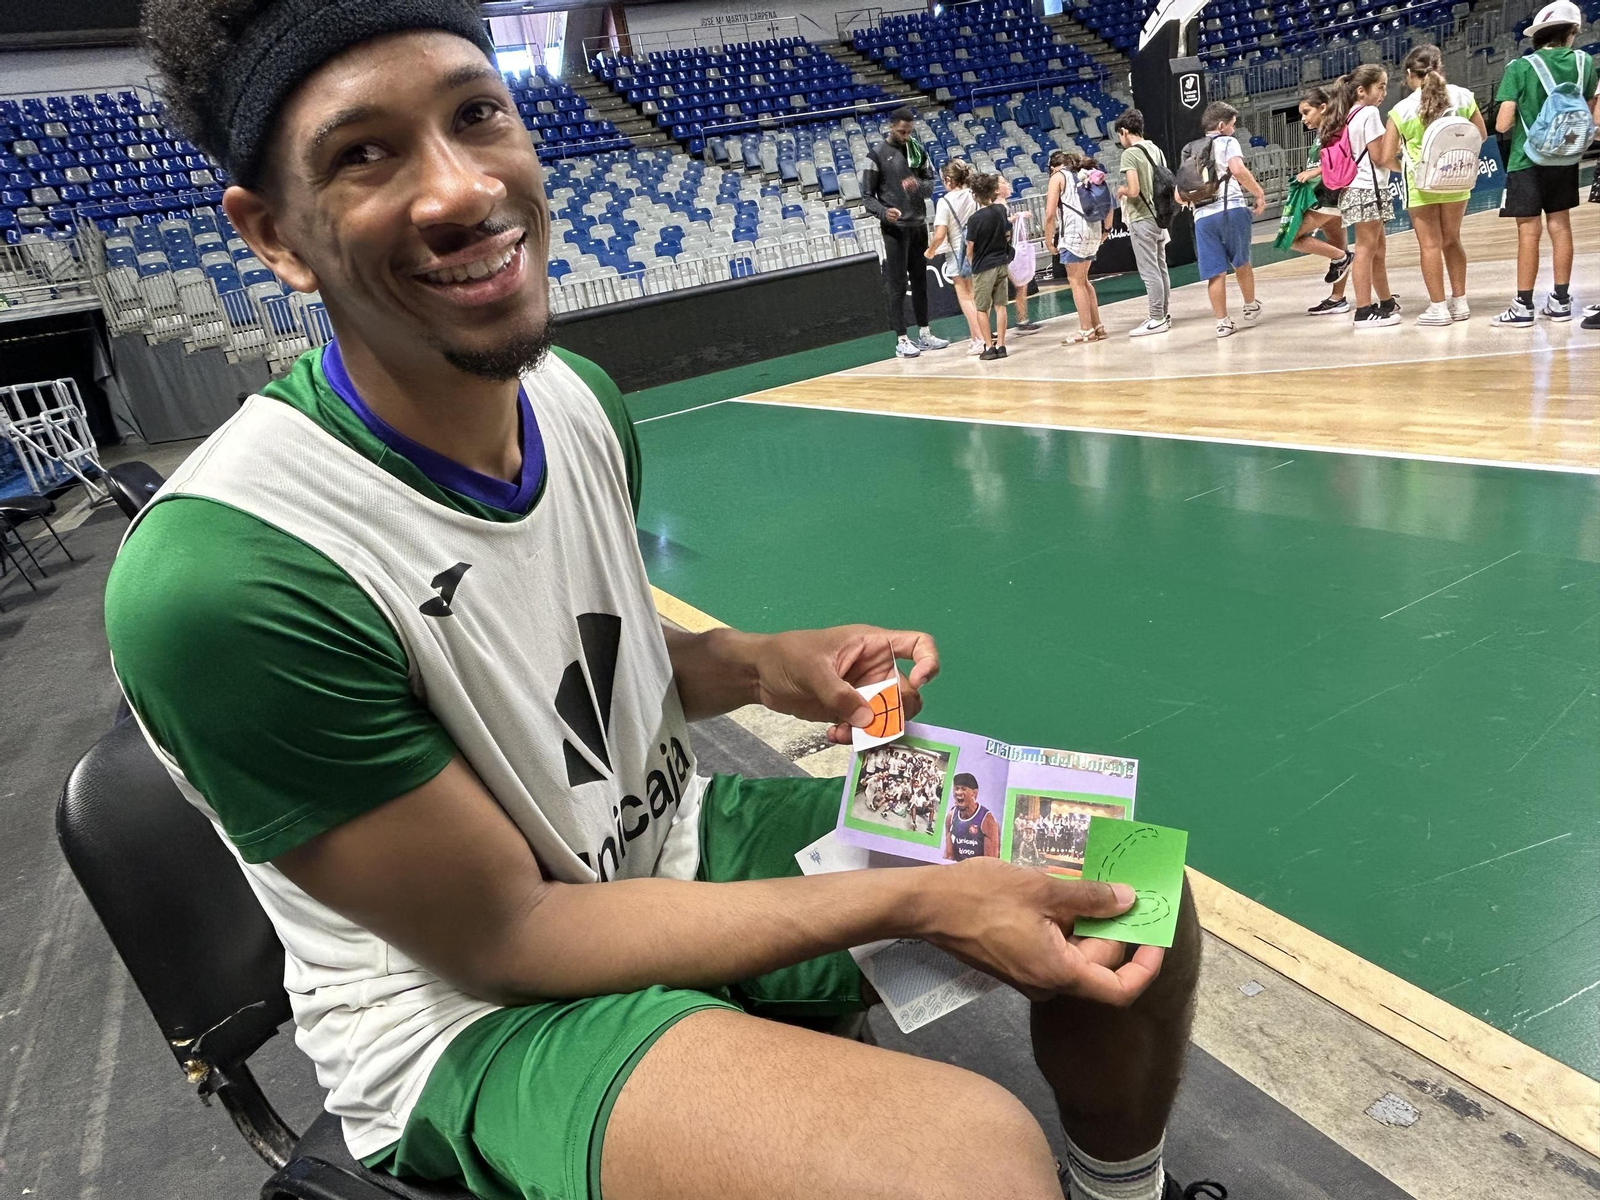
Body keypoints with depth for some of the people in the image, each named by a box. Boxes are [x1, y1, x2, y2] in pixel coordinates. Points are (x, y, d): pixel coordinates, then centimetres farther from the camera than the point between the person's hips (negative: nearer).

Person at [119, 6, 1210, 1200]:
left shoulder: (578, 397, -5)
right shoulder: (226, 573, -28)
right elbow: (503, 936, -21)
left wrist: (764, 665, -10)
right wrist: (914, 898, -22)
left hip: (678, 845, 7)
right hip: (471, 1016, -6)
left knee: (1127, 890, 1)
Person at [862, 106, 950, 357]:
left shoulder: (917, 149, 8)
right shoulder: (877, 154, -7)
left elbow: (930, 181, 10)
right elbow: (867, 196, -8)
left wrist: (919, 185, -14)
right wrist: (883, 212, -27)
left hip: (919, 225, 6)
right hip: (894, 228, -5)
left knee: (920, 282, 12)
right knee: (897, 286, -3)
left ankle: (924, 334, 20)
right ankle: (902, 340, 1)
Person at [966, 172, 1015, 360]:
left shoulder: (975, 219, -15)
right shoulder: (1001, 209, 1)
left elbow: (970, 248, -8)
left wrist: (971, 265, 7)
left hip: (983, 267, -5)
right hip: (1001, 263, 5)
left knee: (981, 309, 4)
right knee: (1000, 306, 8)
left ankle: (989, 347, 1)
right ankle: (1000, 345, 9)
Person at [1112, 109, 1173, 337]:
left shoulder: (1129, 154, -15)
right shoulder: (1156, 150, 10)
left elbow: (1133, 190, -23)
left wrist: (1121, 191, -3)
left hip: (1142, 220, -9)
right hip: (1159, 216, 9)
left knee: (1149, 271, -4)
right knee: (1160, 268, 14)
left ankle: (1157, 319, 0)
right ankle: (1164, 314, 22)